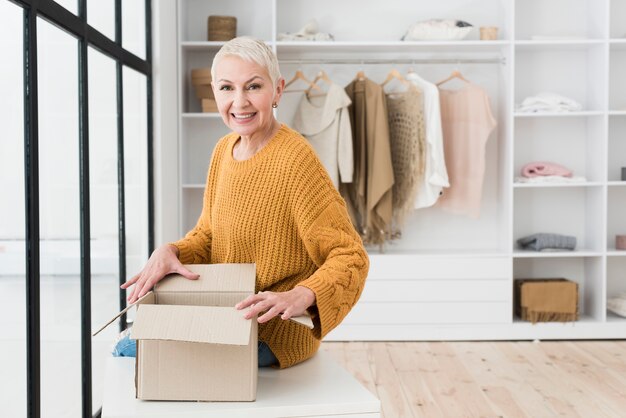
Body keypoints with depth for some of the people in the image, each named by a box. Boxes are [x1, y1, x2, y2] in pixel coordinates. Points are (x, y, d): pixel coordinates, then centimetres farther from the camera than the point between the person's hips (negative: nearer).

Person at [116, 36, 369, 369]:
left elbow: (349, 257, -21)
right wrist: (169, 252, -10)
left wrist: (300, 297, -38)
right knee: (130, 346, 9)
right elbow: (207, 235, 11)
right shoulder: (224, 149, 3)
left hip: (275, 331, -7)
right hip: (226, 313, 7)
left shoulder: (295, 159, -23)